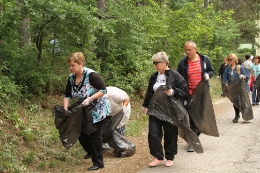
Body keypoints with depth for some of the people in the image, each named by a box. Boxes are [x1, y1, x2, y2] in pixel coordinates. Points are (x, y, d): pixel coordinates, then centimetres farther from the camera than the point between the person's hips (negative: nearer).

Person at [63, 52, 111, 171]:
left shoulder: (91, 75, -25)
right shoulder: (71, 78, -4)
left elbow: (103, 90, -23)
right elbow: (67, 95, -1)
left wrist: (89, 99, -32)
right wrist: (65, 110, -14)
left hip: (98, 110, -7)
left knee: (94, 135, -3)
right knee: (80, 133, 10)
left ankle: (98, 163, 10)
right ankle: (92, 152, 36)